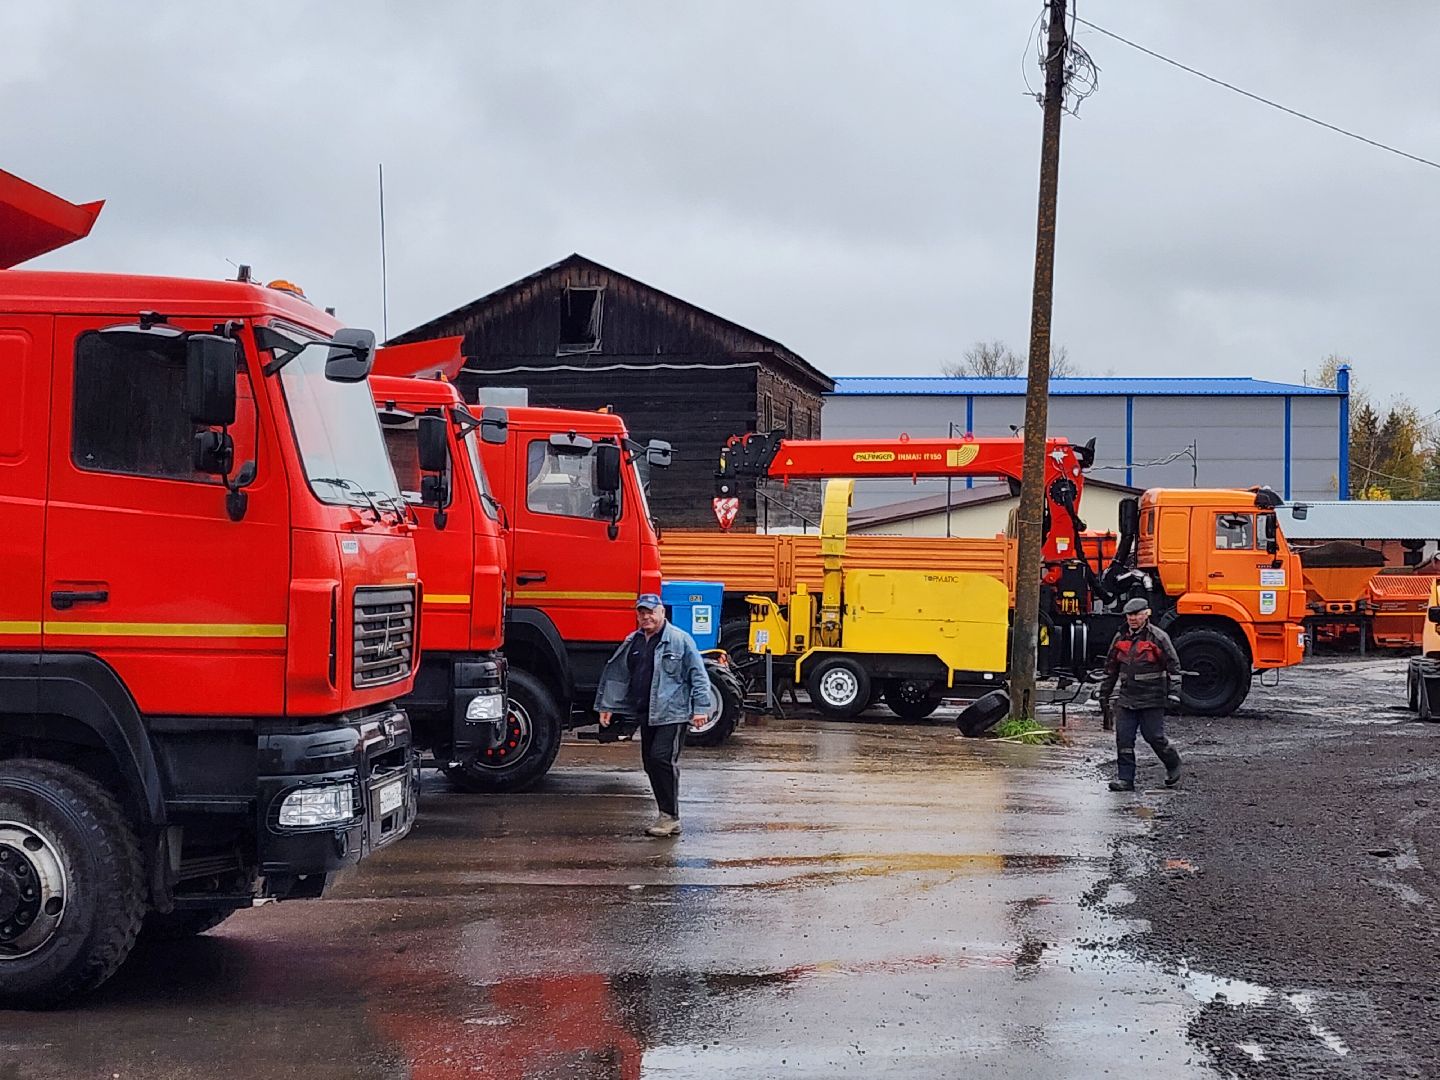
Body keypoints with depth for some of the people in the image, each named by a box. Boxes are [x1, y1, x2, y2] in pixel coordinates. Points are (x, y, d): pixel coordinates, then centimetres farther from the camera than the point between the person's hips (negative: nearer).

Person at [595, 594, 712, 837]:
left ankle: (671, 817, -9)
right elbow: (616, 675, 20)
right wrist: (606, 706, 18)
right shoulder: (632, 643, 13)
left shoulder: (680, 640, -6)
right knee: (650, 762, 8)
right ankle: (667, 817, 16)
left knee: (662, 758, -16)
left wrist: (700, 708, -13)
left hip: (672, 714, -7)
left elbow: (698, 676, -7)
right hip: (645, 715, 7)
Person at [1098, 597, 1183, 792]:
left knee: (1154, 737, 0)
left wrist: (1173, 694, -11)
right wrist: (1105, 694, 20)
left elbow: (1173, 666, -4)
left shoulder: (1158, 637, -6)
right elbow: (1110, 668, 20)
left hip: (1152, 700, -5)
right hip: (1126, 699, 5)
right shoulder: (1120, 638, 11)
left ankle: (1173, 764, 27)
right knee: (1123, 739, 0)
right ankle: (1125, 779, 5)